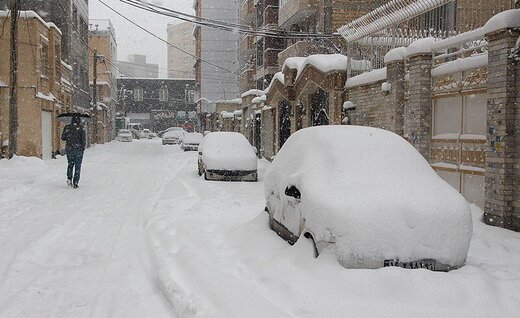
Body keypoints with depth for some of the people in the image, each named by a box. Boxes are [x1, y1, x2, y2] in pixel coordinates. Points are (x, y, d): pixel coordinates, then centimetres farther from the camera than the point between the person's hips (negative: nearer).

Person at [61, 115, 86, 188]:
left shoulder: (67, 127, 0)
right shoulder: (81, 128, -7)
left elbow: (63, 138, 4)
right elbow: (83, 139, -11)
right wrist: (83, 148, 2)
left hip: (69, 149, 2)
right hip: (78, 149, -2)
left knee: (70, 164, 21)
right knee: (77, 166, 7)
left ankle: (69, 178, 4)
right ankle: (75, 183, 4)